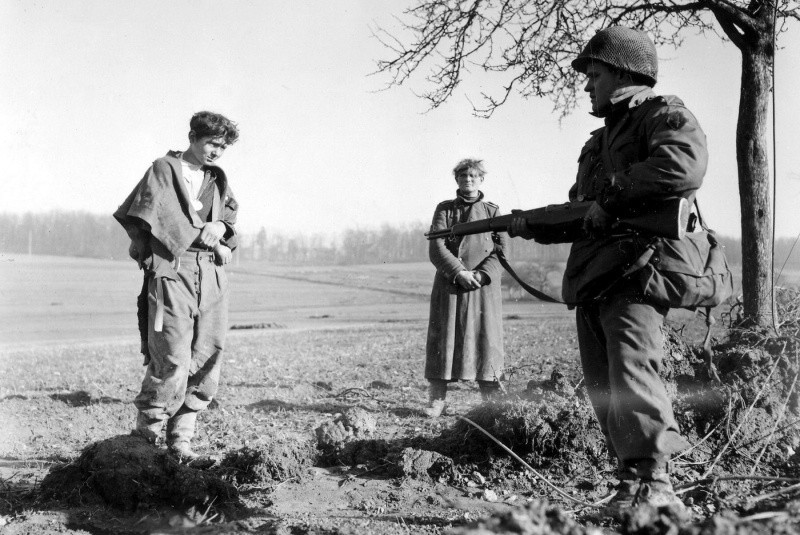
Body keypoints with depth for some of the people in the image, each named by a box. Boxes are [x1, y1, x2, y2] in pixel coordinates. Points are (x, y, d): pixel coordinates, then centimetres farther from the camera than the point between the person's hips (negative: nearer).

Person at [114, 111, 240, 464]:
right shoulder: (164, 169, 3)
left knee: (207, 363, 4)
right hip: (172, 270, -6)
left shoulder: (218, 179, 22)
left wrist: (221, 226, 6)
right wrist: (197, 234, -7)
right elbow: (146, 214, -7)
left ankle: (180, 440, 15)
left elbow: (231, 208, 30)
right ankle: (145, 435, 5)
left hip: (211, 273, 7)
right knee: (173, 363, -13)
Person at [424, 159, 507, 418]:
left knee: (486, 338, -2)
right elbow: (436, 247, -1)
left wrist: (482, 274, -13)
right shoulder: (444, 209, 9)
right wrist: (459, 273, -14)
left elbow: (501, 250, 4)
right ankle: (437, 399, 6)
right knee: (443, 337, -1)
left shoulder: (492, 211, 11)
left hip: (483, 285, 0)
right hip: (449, 284, 0)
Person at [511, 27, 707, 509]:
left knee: (632, 375, -21)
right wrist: (535, 224, 19)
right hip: (592, 280, 9)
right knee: (605, 392, 6)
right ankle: (631, 485, 13)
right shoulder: (602, 138, 28)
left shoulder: (664, 115, 1)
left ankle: (656, 489, -17)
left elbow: (685, 164, -23)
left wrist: (612, 199, -18)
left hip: (638, 270, -9)